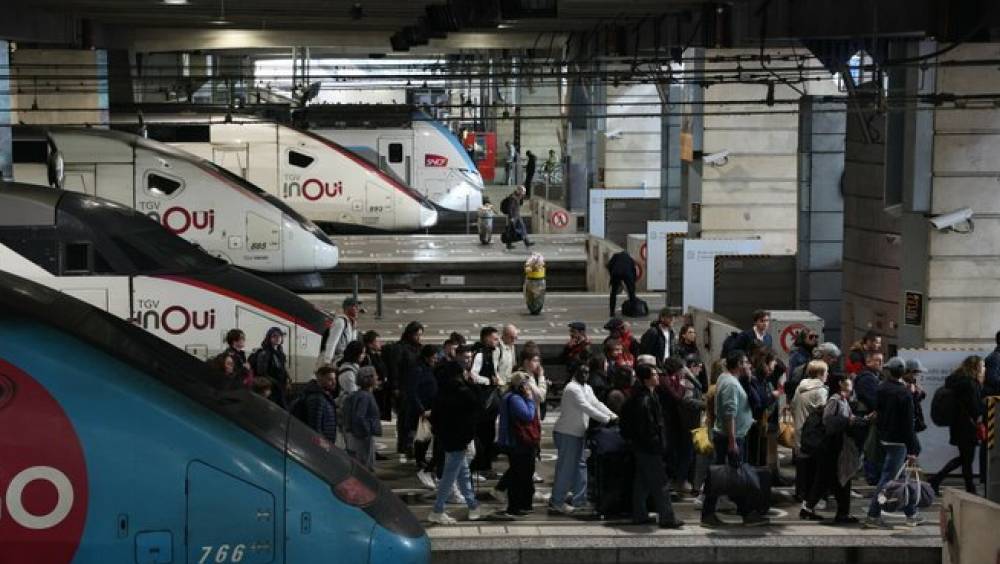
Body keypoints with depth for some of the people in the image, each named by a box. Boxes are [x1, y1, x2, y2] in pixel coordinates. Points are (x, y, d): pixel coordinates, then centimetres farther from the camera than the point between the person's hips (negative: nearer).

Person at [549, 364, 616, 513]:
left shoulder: (586, 388, 13)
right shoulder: (573, 388, -18)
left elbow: (596, 404, 7)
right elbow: (586, 407, -24)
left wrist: (612, 415, -7)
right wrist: (607, 419, -24)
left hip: (577, 433, 10)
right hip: (566, 433, -10)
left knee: (580, 464, 12)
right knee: (566, 467, -6)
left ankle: (580, 499, 18)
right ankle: (557, 501, 1)